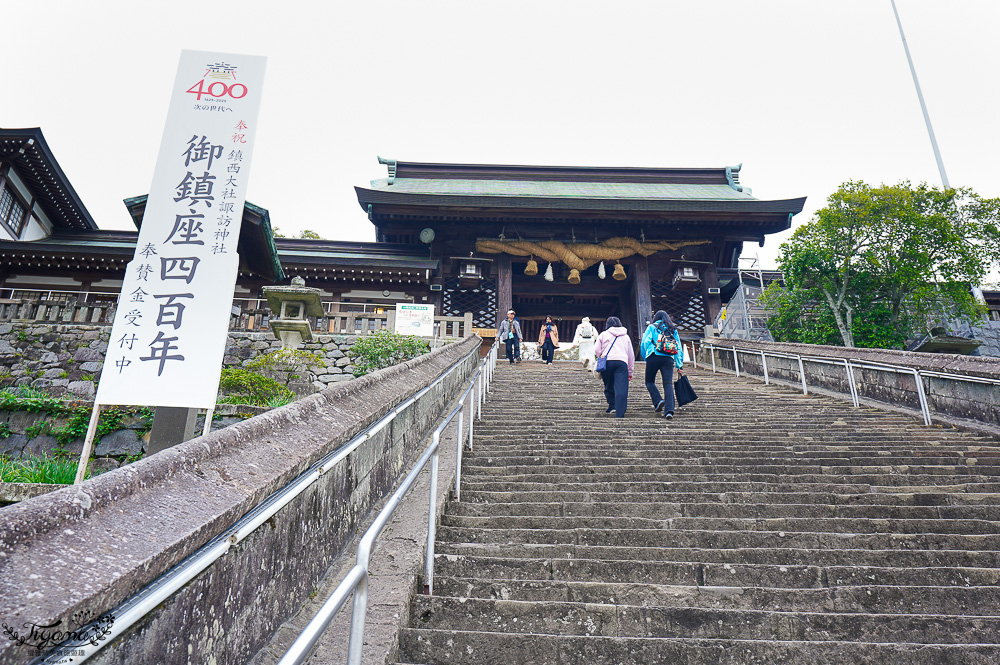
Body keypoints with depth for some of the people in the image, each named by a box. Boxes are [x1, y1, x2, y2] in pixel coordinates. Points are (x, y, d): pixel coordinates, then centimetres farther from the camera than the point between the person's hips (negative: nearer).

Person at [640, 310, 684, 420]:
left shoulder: (652, 327, 12)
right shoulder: (673, 329, 22)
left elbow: (644, 343, 2)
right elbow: (679, 348, 19)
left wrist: (645, 357, 12)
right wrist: (679, 365, 19)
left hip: (654, 357, -2)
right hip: (669, 359, 3)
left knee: (649, 381, 12)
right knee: (668, 384, -3)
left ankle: (658, 401, -9)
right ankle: (669, 410, -16)